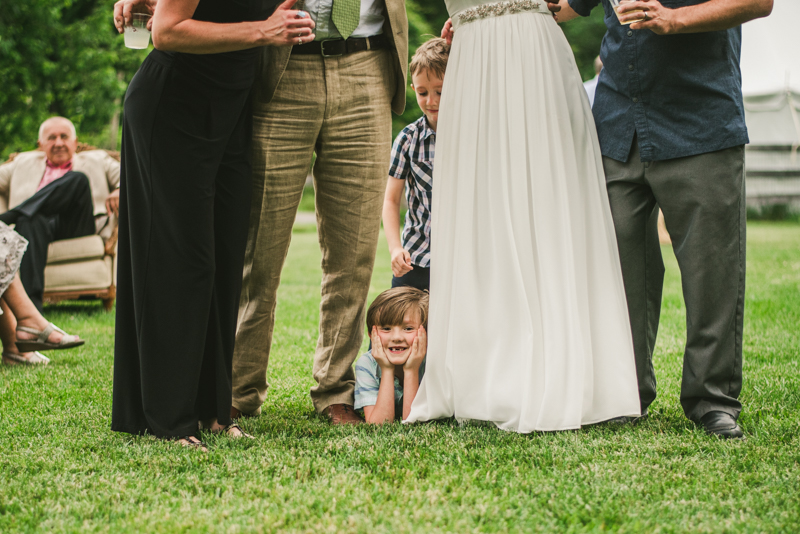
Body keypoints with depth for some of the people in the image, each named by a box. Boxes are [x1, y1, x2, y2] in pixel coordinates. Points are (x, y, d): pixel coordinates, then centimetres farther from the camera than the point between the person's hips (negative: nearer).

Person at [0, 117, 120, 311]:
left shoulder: (97, 161, 29)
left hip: (75, 227, 0)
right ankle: (31, 305, -53)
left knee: (78, 178, -28)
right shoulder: (24, 162, 34)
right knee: (31, 221, -39)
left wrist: (120, 191, -7)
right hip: (39, 224, 0)